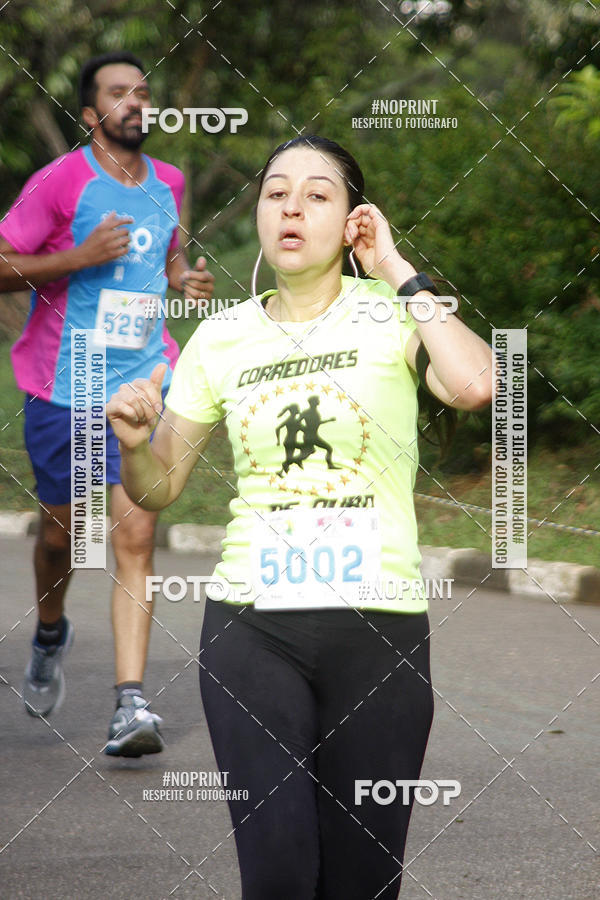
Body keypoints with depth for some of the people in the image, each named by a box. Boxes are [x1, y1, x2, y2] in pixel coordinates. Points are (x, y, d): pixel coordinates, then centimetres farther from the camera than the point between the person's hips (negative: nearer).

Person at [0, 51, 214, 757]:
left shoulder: (167, 184, 9)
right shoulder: (60, 182, -7)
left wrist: (185, 278, 7)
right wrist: (79, 257, -20)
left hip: (142, 384, 2)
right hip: (63, 384, -2)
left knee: (136, 539, -10)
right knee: (60, 528, 12)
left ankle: (130, 703, -14)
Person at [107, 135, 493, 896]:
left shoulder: (390, 311, -2)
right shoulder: (220, 338, 7)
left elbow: (473, 386, -23)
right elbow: (159, 487, 14)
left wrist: (397, 270, -13)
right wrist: (132, 442, -9)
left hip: (378, 626, -1)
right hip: (251, 625, 1)